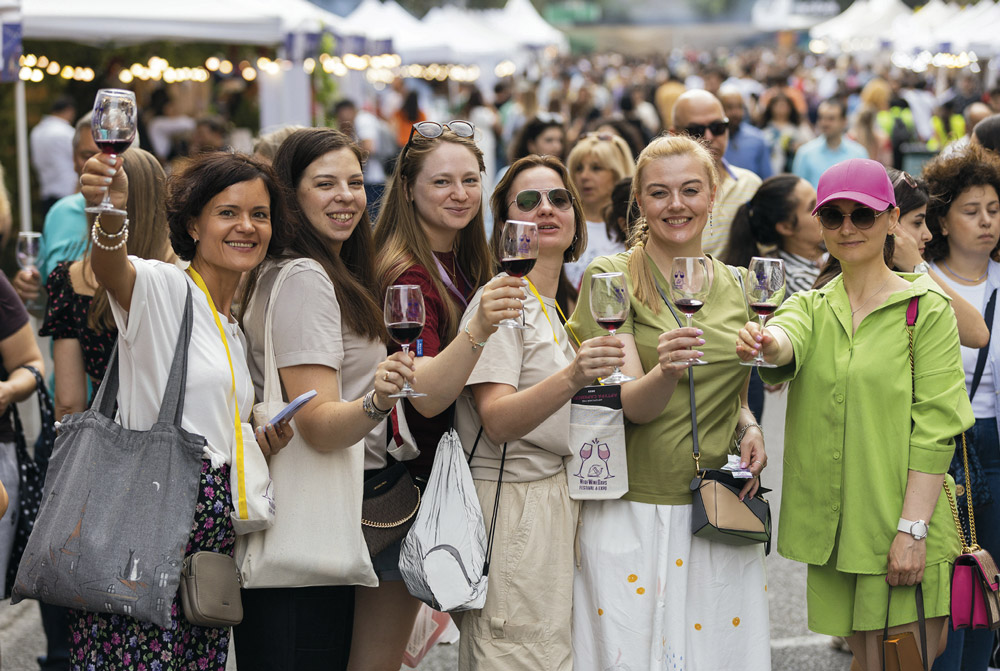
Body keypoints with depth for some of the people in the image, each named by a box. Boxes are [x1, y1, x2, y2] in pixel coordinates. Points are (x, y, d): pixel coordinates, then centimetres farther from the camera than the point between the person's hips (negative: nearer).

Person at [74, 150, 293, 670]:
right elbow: (111, 270, -28)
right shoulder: (161, 287, -3)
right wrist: (111, 215, -49)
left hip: (214, 538, 8)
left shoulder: (238, 325, 20)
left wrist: (262, 443, 6)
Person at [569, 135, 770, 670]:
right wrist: (666, 371, -35)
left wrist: (748, 427, 1)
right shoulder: (610, 278, -6)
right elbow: (630, 404, -14)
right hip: (633, 511, -4)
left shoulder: (730, 285, 9)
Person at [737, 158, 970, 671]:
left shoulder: (928, 308, -3)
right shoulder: (811, 306, 10)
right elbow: (790, 342, -15)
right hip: (832, 529, 4)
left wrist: (912, 528, -17)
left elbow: (935, 427, -9)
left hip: (902, 527, -4)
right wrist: (766, 342, -39)